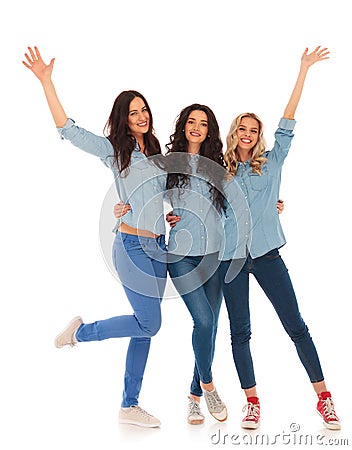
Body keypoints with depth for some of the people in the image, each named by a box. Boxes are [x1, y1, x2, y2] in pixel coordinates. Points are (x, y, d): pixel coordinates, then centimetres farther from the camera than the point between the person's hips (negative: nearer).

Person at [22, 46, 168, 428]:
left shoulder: (154, 150, 13)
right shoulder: (113, 149, -4)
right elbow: (67, 128, -11)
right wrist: (46, 81, -15)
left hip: (158, 246, 7)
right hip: (133, 246, -6)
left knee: (145, 328, 9)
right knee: (148, 324, -6)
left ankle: (129, 406, 22)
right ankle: (81, 331, 18)